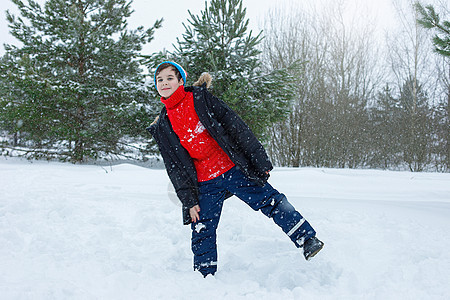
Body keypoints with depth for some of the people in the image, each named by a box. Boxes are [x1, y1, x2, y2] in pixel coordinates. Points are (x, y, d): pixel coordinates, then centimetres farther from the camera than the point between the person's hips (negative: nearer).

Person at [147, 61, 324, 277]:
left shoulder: (200, 98, -3)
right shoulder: (162, 127, 6)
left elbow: (235, 126, -5)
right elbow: (174, 167, 8)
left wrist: (259, 159, -8)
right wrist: (188, 200, 3)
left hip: (234, 169, -3)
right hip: (204, 184, 3)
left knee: (271, 201, -4)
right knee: (202, 232, 6)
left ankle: (307, 240, 6)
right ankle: (205, 276, 22)